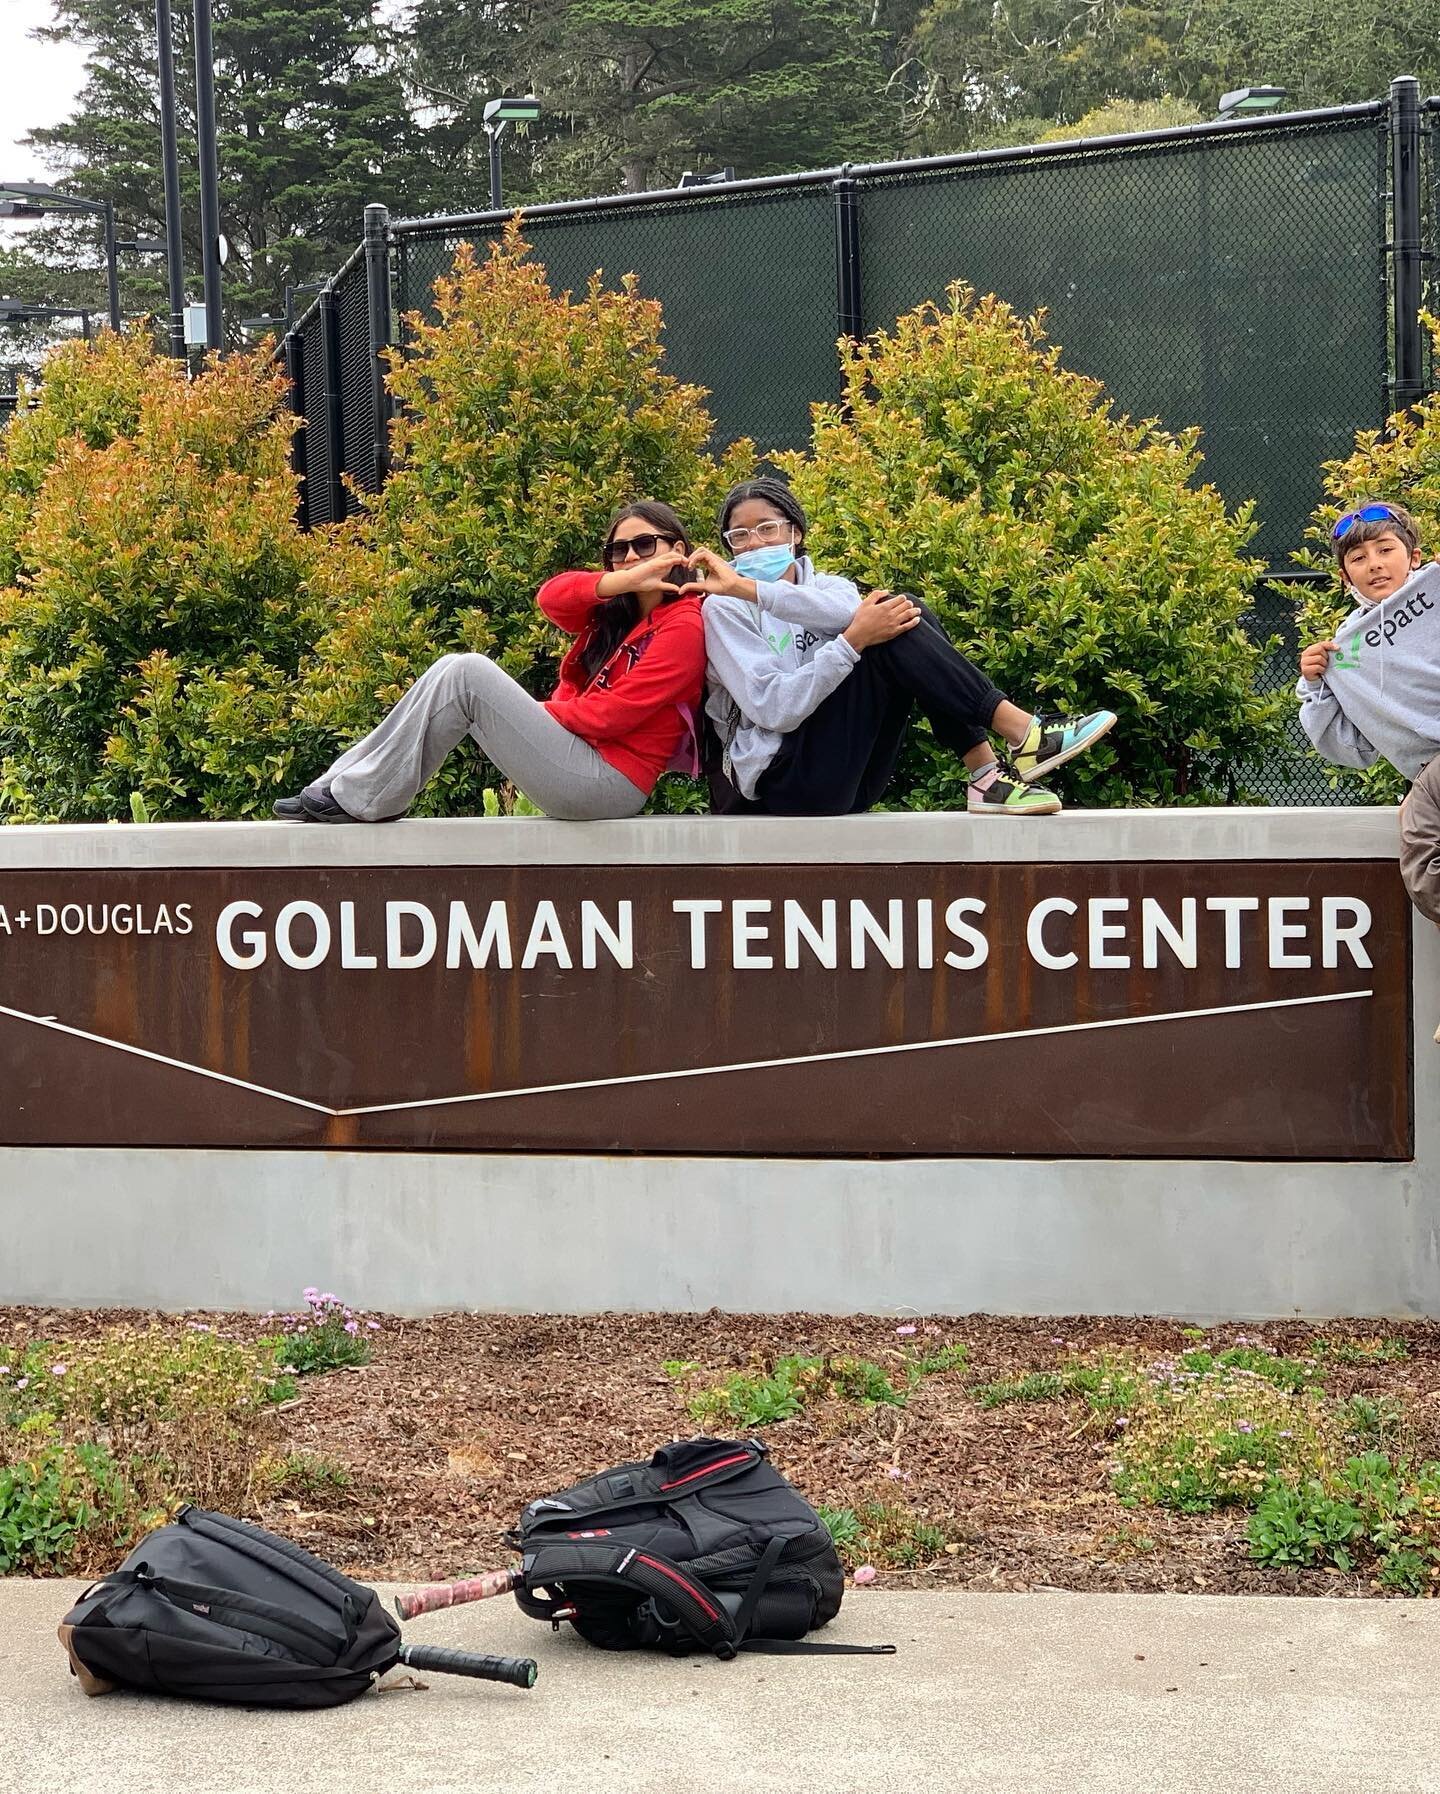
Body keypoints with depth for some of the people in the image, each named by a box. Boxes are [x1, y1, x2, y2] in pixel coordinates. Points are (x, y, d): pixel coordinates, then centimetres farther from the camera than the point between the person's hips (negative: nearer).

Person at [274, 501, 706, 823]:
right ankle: (343, 783, -2)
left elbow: (611, 714, -14)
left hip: (607, 781, -9)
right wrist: (626, 580, -14)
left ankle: (361, 798, -11)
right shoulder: (614, 613, 20)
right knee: (454, 672, 2)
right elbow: (551, 597, -1)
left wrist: (529, 712, -1)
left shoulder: (683, 624, -7)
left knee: (465, 674, -17)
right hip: (578, 760, 9)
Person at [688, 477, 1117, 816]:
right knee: (891, 628, -18)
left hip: (854, 780, 5)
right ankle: (1022, 734, -26)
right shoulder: (724, 611, 2)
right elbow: (772, 709, -13)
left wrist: (750, 589, -25)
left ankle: (988, 777, -21)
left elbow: (848, 612, -14)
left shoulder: (825, 587, 15)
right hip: (784, 780, -5)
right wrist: (854, 640, -22)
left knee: (900, 614, -12)